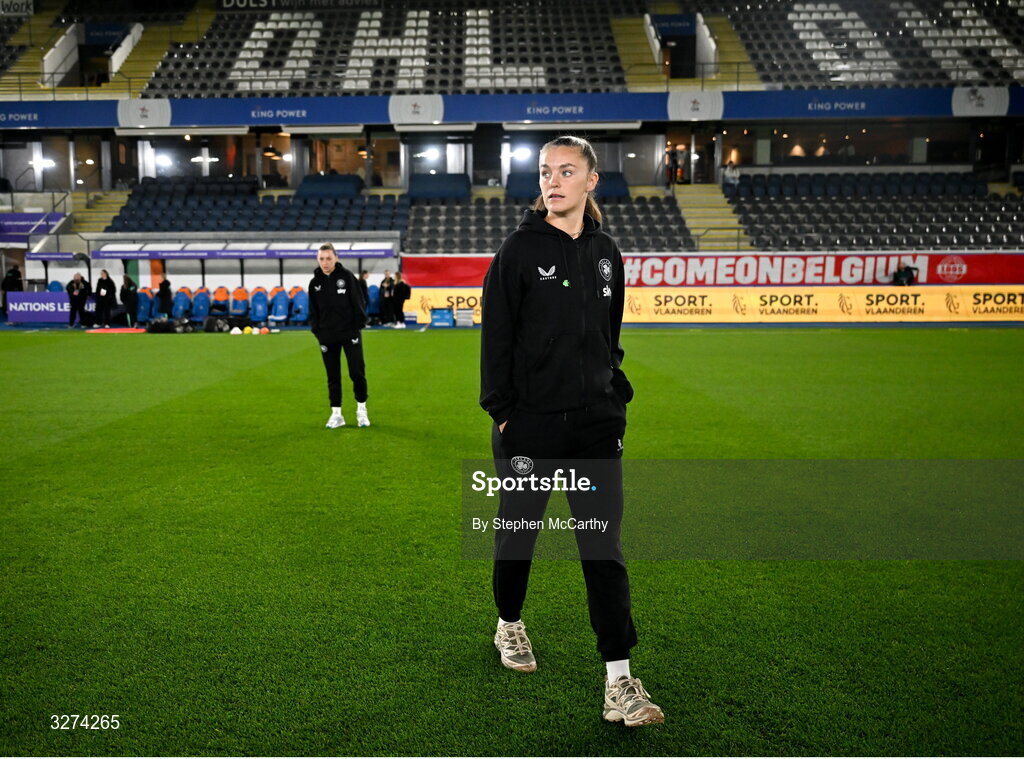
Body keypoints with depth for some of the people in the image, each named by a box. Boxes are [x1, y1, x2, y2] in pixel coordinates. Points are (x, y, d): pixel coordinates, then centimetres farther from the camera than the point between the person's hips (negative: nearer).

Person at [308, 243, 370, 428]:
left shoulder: (346, 276, -5)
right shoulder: (315, 282, 3)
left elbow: (358, 302, -3)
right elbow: (313, 311, 10)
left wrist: (358, 326, -7)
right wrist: (317, 332, 2)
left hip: (349, 334, -3)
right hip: (327, 337, 3)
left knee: (357, 372, -1)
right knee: (333, 377, 7)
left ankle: (361, 410, 17)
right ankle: (336, 414, 17)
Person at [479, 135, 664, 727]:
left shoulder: (606, 252, 8)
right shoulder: (520, 250, -5)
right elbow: (496, 337, -6)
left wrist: (616, 398, 12)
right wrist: (501, 411, -9)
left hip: (596, 422, 3)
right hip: (530, 422, -3)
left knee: (604, 546, 0)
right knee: (520, 530, 14)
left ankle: (619, 683, 5)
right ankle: (510, 624, 41)